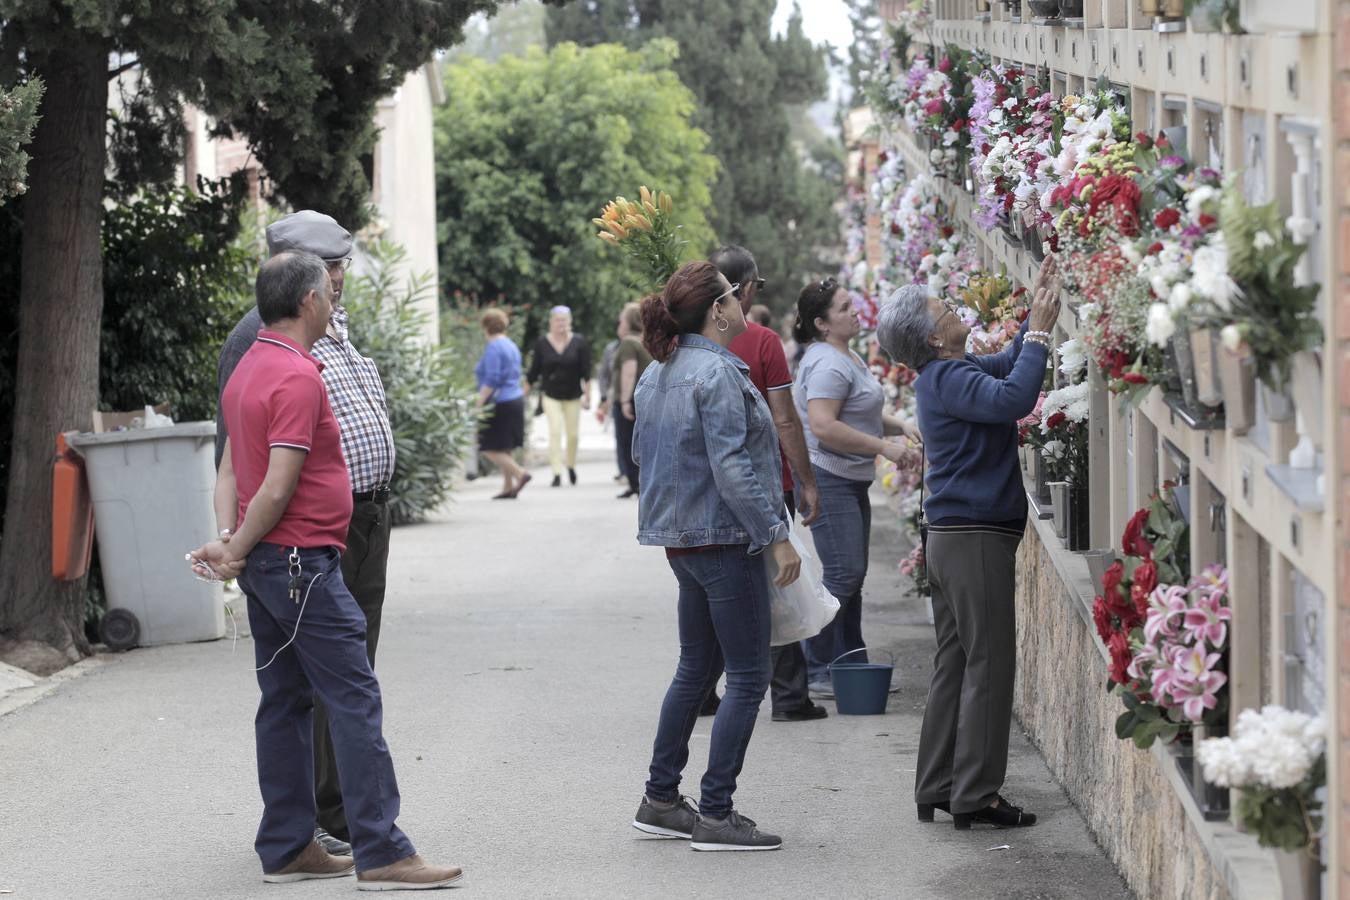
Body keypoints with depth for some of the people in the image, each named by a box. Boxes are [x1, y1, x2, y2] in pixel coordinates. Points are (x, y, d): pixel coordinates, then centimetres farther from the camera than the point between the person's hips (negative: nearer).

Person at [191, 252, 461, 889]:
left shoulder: (249, 370, 15)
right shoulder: (299, 377, -18)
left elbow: (230, 466, 13)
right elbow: (280, 484, -21)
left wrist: (228, 539, 1)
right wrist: (238, 549, -10)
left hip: (265, 565, 10)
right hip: (302, 564, -10)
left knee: (286, 702, 13)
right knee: (354, 700, -9)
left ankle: (286, 849, 16)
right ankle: (382, 854, -11)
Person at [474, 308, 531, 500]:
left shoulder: (493, 348, -15)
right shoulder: (511, 346, 14)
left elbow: (491, 381, -21)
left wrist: (478, 404, -18)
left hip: (499, 403, -9)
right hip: (516, 398, 9)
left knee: (490, 448, -5)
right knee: (504, 448, 13)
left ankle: (520, 474, -16)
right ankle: (508, 488, 12)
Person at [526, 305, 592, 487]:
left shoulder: (579, 343, -4)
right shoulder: (542, 344, -4)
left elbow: (586, 372, -5)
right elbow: (534, 370, 3)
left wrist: (587, 395, -10)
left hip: (573, 396, 1)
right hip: (551, 396, -1)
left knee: (573, 434, 5)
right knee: (555, 432, -13)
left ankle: (571, 466, 32)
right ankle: (557, 474, -15)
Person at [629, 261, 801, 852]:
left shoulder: (658, 374, 11)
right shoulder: (717, 373, -18)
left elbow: (642, 449, 21)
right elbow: (731, 466, -23)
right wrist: (776, 536, -20)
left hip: (680, 538, 10)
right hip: (723, 537, -10)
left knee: (696, 669, 18)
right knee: (748, 677, -4)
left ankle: (660, 801, 22)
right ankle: (716, 815, -4)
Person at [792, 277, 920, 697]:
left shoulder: (848, 357, 15)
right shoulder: (827, 364, -19)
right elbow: (823, 426, -28)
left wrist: (898, 426, 12)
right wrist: (884, 447, -23)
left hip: (851, 482, 11)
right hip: (828, 480, -11)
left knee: (852, 575, 14)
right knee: (843, 574, -12)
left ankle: (851, 665, 21)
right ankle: (814, 671, -7)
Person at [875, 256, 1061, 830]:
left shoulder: (948, 374, 15)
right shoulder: (948, 378, -15)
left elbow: (1009, 365, 27)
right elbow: (1013, 398, -30)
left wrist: (1038, 312, 15)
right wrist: (1039, 331, -21)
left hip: (952, 538, 10)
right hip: (976, 538, -10)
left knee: (954, 664, 12)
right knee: (988, 665, -6)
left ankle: (937, 788, 15)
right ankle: (975, 796, -5)